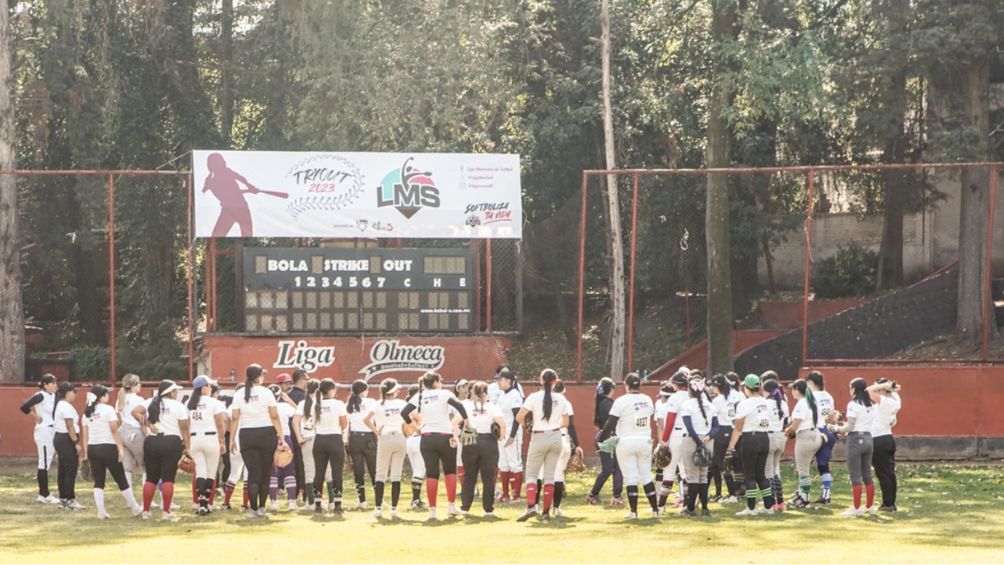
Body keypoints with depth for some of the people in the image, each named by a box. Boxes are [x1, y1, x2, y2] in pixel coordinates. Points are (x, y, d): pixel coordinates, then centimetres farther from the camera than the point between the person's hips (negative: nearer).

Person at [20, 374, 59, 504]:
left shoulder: (54, 396, 10)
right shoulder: (40, 396, -13)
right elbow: (24, 407, -24)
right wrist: (36, 417, -12)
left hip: (53, 431, 8)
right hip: (44, 431, -8)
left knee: (47, 463, 11)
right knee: (44, 463, -4)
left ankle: (44, 494, 16)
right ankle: (44, 495, 0)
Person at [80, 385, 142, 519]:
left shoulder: (87, 412, 9)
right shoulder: (107, 409, -7)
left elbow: (85, 435, 8)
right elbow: (114, 430, -13)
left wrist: (86, 454, 11)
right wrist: (120, 448, -12)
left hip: (92, 448, 5)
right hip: (108, 447, -5)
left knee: (98, 482, 9)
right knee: (121, 480, 6)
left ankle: (101, 512, 1)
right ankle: (135, 509, 15)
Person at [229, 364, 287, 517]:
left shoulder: (240, 395, 2)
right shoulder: (266, 393, -4)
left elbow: (235, 419, 0)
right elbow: (275, 417, -6)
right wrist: (281, 438, -3)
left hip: (246, 435, 2)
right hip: (267, 434, -2)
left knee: (253, 473, 3)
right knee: (265, 473, 10)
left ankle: (254, 509, -3)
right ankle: (262, 507, 14)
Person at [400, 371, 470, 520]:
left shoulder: (419, 397, 5)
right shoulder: (444, 394, -4)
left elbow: (404, 413, -3)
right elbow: (458, 405, -20)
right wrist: (465, 419, -5)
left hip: (427, 438, 2)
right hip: (445, 437, -2)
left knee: (431, 474, 5)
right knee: (450, 471, 14)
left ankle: (432, 510, -1)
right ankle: (452, 506, 6)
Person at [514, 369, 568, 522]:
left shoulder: (534, 398, -9)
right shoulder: (560, 399, 0)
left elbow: (519, 417, -14)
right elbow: (565, 423, 6)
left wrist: (525, 425, 6)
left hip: (539, 438, -3)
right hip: (555, 437, 3)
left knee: (531, 474, 5)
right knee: (549, 475, 10)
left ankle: (531, 506, -17)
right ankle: (546, 512, 7)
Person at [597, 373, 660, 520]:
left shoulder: (622, 401, -11)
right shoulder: (648, 401, 4)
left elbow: (610, 423, -11)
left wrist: (601, 439, -1)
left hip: (626, 442, -4)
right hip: (645, 442, 4)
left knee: (631, 477, -1)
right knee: (646, 476, 13)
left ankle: (633, 511, -5)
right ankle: (655, 509, 10)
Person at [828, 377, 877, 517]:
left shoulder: (853, 404, -11)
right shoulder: (871, 406, 11)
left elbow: (850, 427, -14)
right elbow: (862, 423, 10)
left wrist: (836, 428, 1)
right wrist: (842, 426, 16)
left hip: (856, 439, -7)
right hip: (868, 438, 7)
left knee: (855, 476, -4)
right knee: (867, 475, 14)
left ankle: (857, 508, -4)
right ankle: (869, 506, 19)